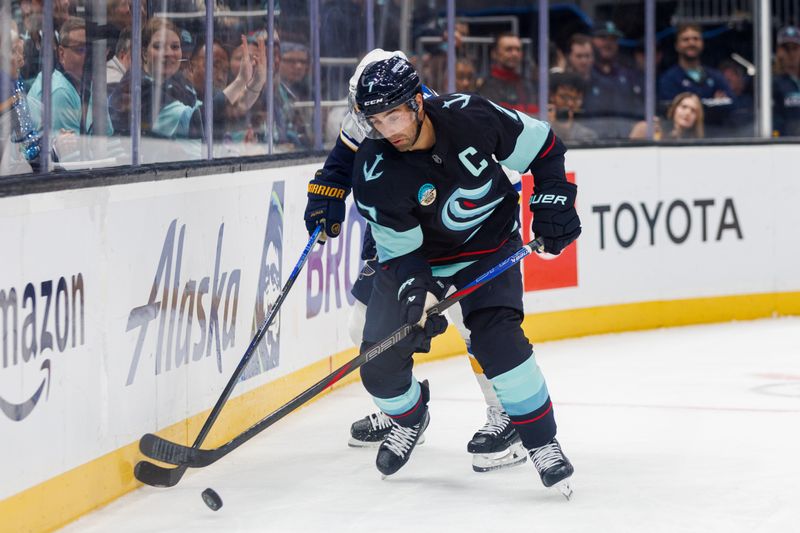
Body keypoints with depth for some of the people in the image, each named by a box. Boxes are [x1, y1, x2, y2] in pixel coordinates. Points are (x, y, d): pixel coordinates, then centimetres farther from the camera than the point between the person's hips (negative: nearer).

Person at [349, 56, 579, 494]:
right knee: (380, 363, -5)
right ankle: (409, 417, 30)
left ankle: (542, 442, -11)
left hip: (491, 247, -1)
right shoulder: (375, 175, -26)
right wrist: (413, 286, -36)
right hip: (418, 254, 1)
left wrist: (553, 200, -13)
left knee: (496, 338, -24)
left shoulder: (471, 117, -25)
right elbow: (399, 249, -18)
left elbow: (541, 145, -7)